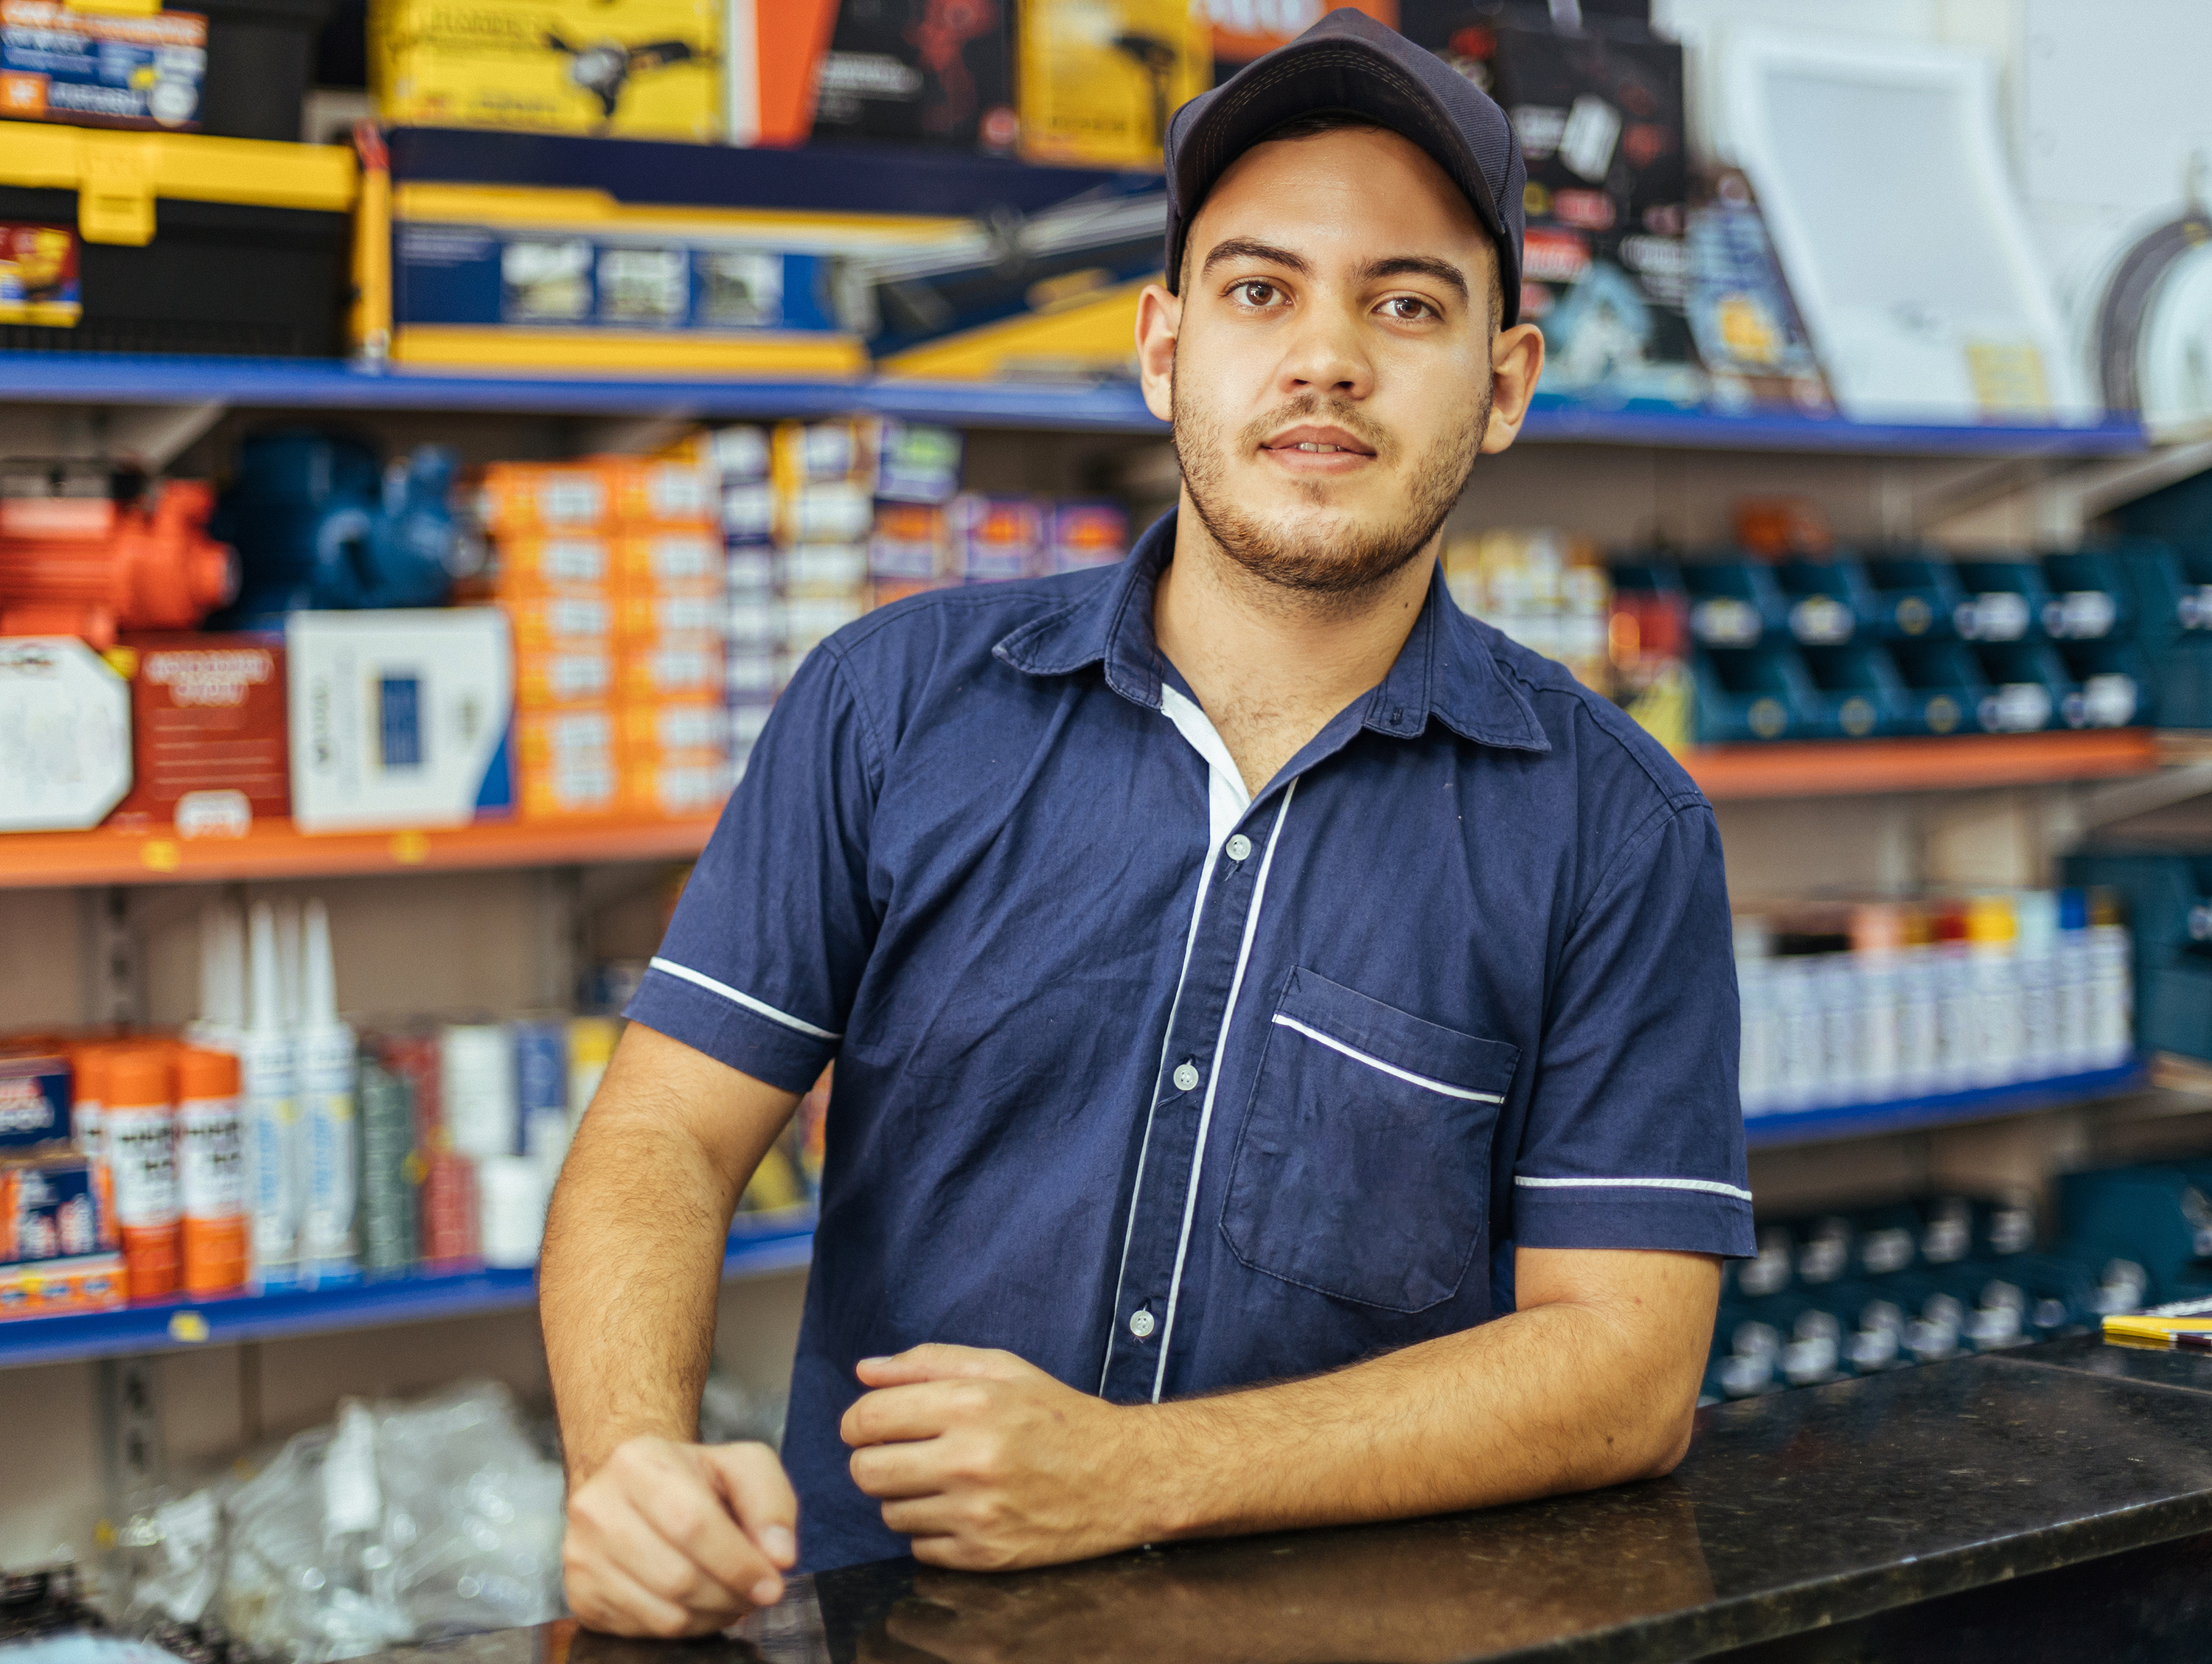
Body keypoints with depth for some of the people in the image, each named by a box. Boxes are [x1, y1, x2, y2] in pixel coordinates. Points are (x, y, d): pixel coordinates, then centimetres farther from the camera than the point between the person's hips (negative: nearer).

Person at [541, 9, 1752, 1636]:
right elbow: (669, 1131, -1)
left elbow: (1630, 1357, -7)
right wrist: (633, 1464, -22)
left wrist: (1127, 1476, -18)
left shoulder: (1616, 832, -1)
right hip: (879, 1621, 1)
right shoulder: (897, 700, 3)